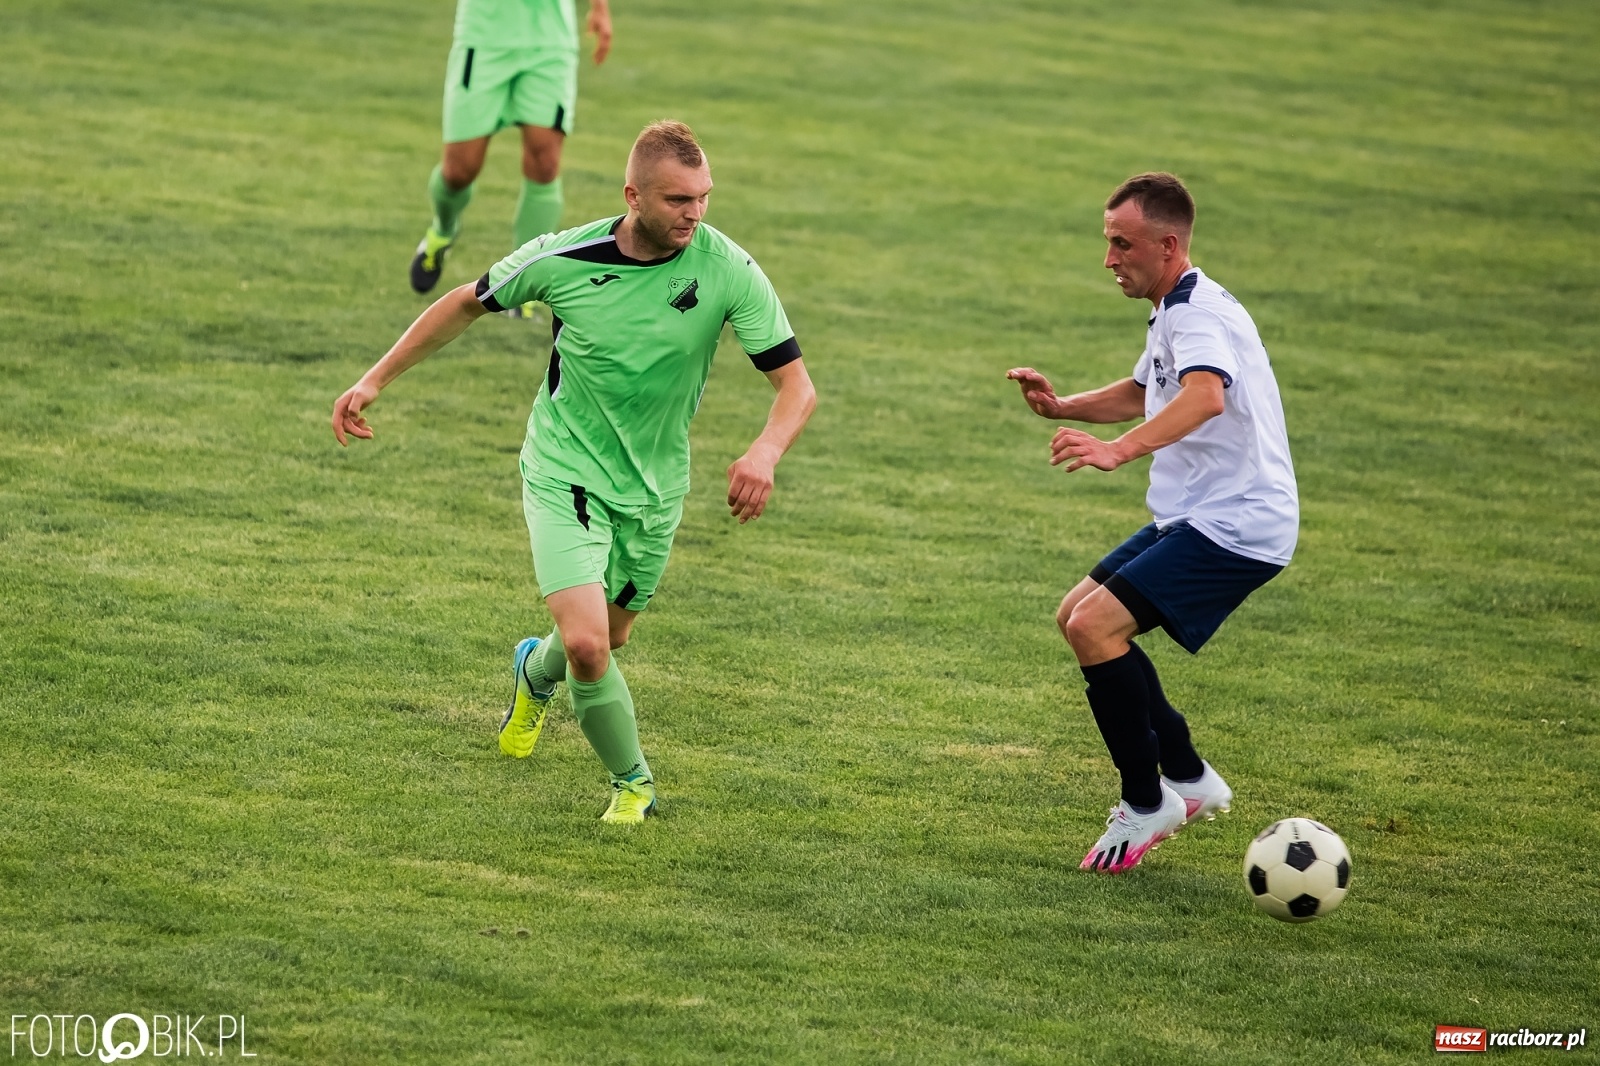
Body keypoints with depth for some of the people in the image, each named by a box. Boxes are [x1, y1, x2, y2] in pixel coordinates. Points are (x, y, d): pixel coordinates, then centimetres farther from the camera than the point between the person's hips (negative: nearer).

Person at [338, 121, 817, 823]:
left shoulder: (729, 271, -18)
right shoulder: (562, 259, -18)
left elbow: (796, 384, -16)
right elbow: (467, 304, 1)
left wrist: (764, 454, -37)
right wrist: (375, 379, 2)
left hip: (654, 487, 3)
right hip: (565, 471, -3)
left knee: (607, 638, 20)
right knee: (587, 647, -19)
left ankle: (536, 674, 57)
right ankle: (632, 782, 7)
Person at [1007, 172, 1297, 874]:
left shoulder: (1200, 313, -19)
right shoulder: (1173, 313, 15)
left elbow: (1205, 395, -41)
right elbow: (1142, 393, 35)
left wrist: (1120, 449, -55)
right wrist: (1063, 408, 16)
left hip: (1235, 525, -11)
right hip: (1195, 517, 11)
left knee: (1095, 625, -20)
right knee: (1077, 617, 15)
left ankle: (1147, 802, -7)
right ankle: (1188, 777, 20)